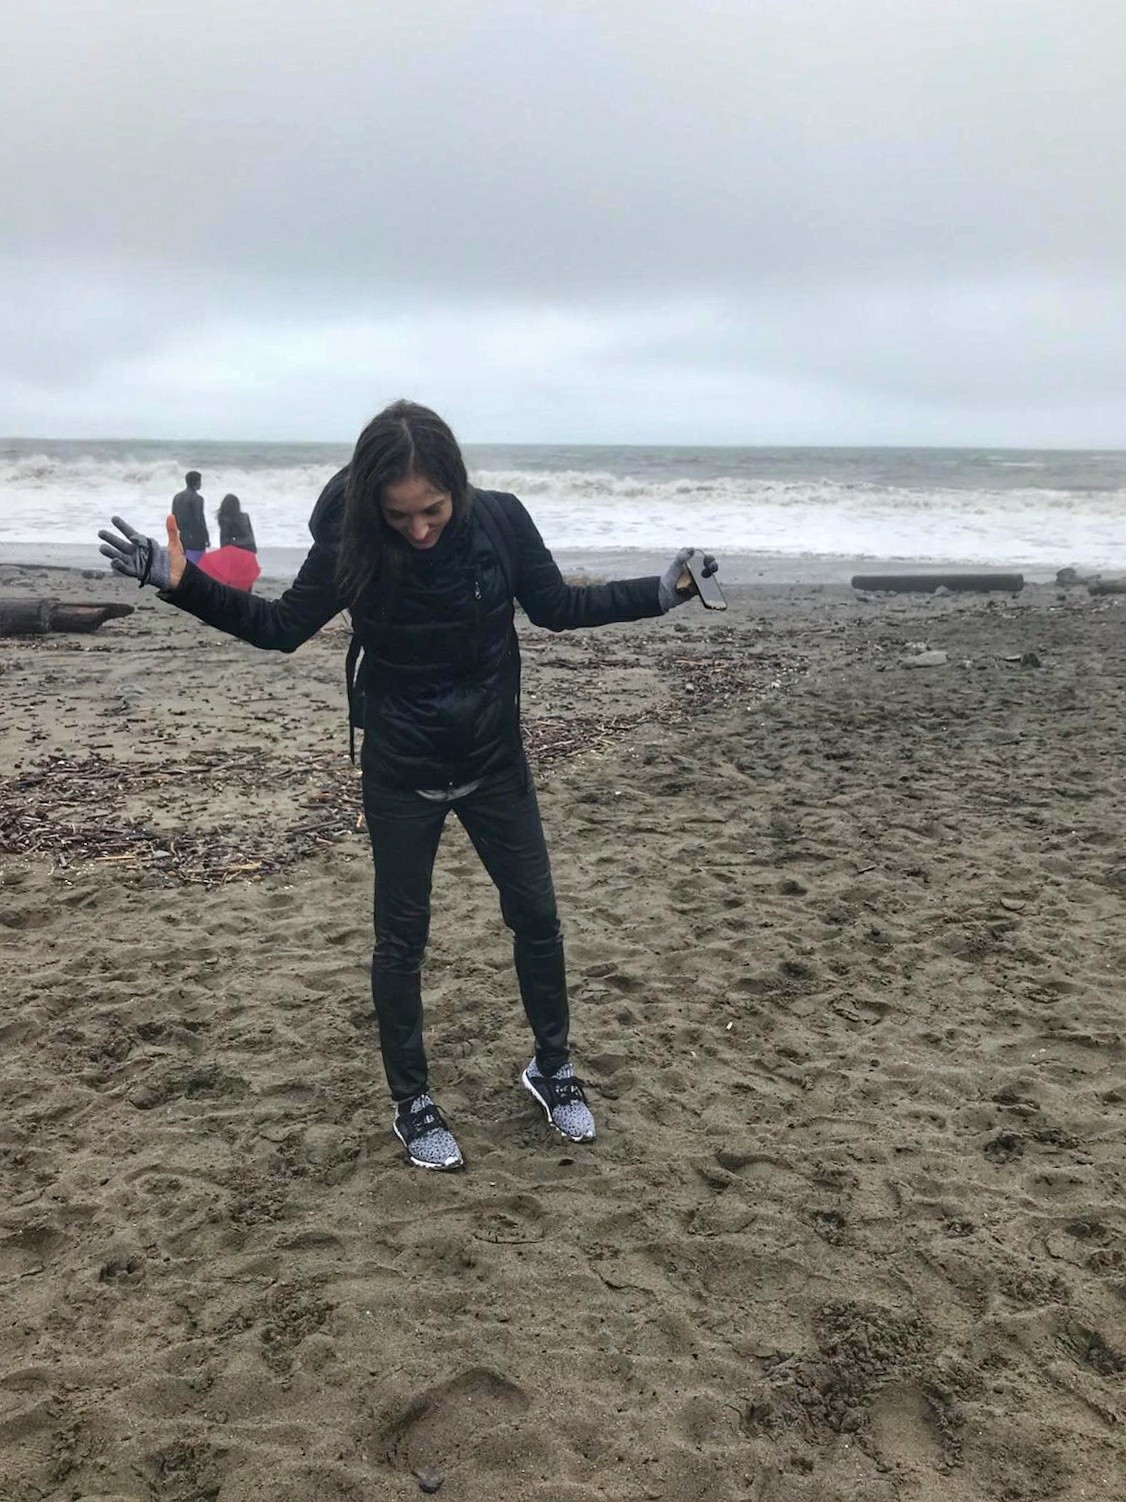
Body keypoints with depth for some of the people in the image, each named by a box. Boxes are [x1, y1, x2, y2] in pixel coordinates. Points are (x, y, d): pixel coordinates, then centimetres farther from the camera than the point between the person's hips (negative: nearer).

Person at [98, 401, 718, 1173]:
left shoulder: (500, 520, -17)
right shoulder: (350, 544, -19)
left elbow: (556, 605, 0)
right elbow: (282, 626, -5)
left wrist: (660, 591, -6)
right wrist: (182, 581, -16)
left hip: (494, 761, 2)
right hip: (401, 775, -1)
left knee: (536, 915, 11)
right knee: (402, 938, 9)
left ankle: (553, 1066, 34)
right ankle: (412, 1102, 27)